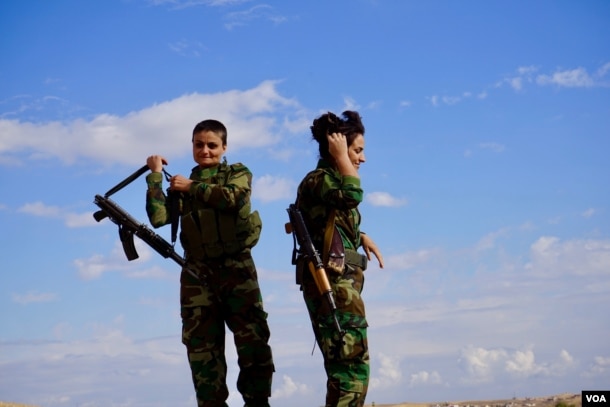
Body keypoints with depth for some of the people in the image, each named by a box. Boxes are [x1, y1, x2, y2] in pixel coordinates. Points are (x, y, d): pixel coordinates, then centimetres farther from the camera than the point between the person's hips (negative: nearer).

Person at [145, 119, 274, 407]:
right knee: (202, 346, 1)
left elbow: (231, 197, -12)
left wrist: (192, 186, -2)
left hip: (236, 268, -2)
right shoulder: (181, 185, 16)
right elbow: (158, 217, 1)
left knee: (253, 340, -8)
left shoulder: (238, 174, 11)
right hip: (197, 273, 3)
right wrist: (155, 176, 1)